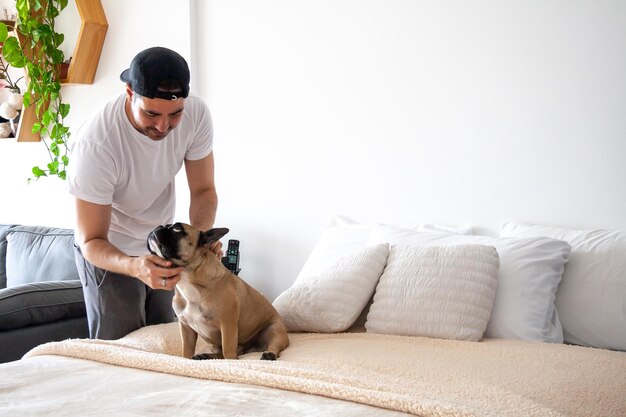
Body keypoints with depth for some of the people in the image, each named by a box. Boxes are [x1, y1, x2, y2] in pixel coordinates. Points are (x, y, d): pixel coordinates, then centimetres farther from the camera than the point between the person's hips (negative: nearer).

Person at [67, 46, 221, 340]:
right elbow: (91, 242, -28)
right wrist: (134, 266, -49)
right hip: (107, 250, -4)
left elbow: (203, 190, -9)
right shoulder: (94, 145, -34)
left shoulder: (196, 114, -22)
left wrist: (201, 234, -31)